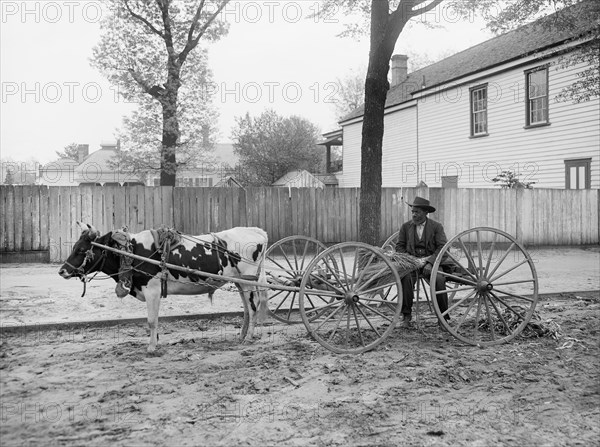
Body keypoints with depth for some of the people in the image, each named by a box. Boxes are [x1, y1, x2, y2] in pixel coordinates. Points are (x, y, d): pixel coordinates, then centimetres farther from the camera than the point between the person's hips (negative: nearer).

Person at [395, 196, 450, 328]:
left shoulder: (436, 227, 5)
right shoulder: (405, 226, 12)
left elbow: (442, 248, -4)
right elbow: (399, 247, 10)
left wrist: (429, 262, -18)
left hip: (431, 262, -1)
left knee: (439, 280, -30)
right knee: (406, 278, -31)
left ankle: (443, 317, -13)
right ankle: (406, 316, -21)